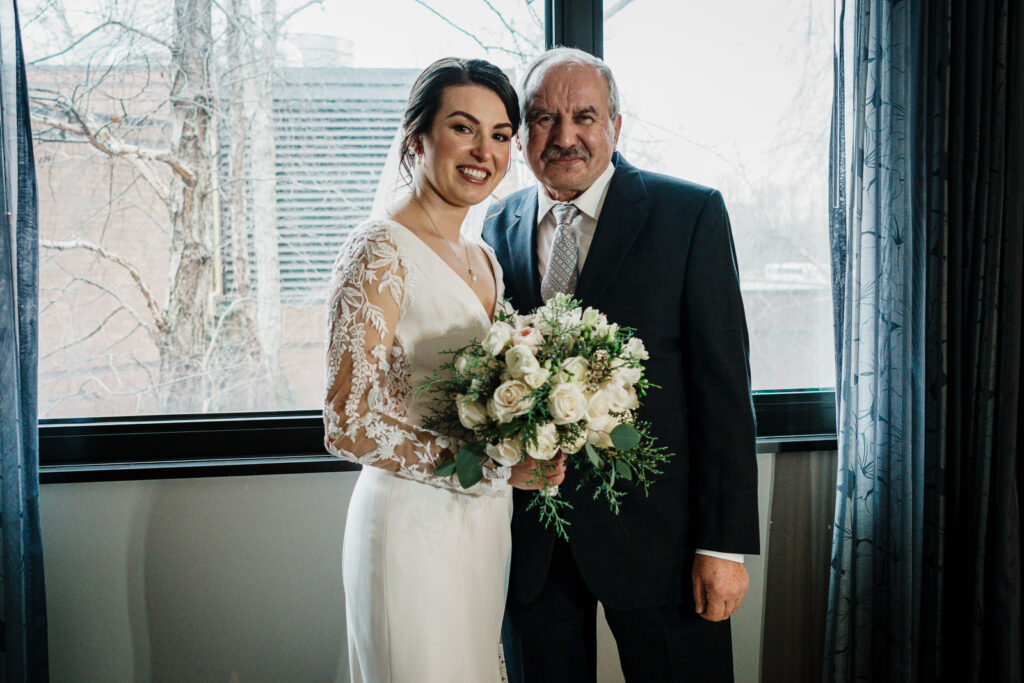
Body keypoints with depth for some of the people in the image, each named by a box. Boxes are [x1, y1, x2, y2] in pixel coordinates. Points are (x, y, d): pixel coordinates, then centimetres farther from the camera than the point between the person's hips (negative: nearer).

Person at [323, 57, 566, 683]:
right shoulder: (380, 251, -16)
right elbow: (348, 425, -19)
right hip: (416, 522, -8)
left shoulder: (483, 258, 10)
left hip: (485, 521, 8)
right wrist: (488, 463, -21)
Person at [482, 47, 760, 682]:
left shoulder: (691, 214, -6)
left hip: (656, 530, -3)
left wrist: (725, 544, -12)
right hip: (531, 539, 4)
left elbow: (723, 384, -9)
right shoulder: (498, 230, 6)